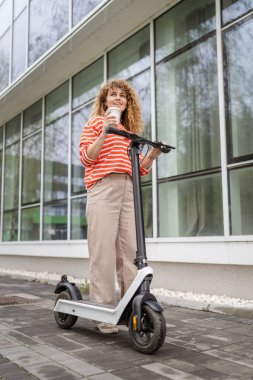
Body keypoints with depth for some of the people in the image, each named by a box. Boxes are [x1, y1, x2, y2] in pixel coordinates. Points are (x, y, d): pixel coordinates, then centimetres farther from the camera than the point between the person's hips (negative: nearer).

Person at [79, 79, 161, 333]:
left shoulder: (131, 132, 27)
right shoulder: (95, 122, 14)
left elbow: (140, 169, 24)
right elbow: (86, 158, 1)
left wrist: (153, 153, 6)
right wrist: (105, 132, -10)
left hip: (128, 190, 5)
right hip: (103, 188, -5)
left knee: (131, 252, -1)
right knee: (103, 252, -8)